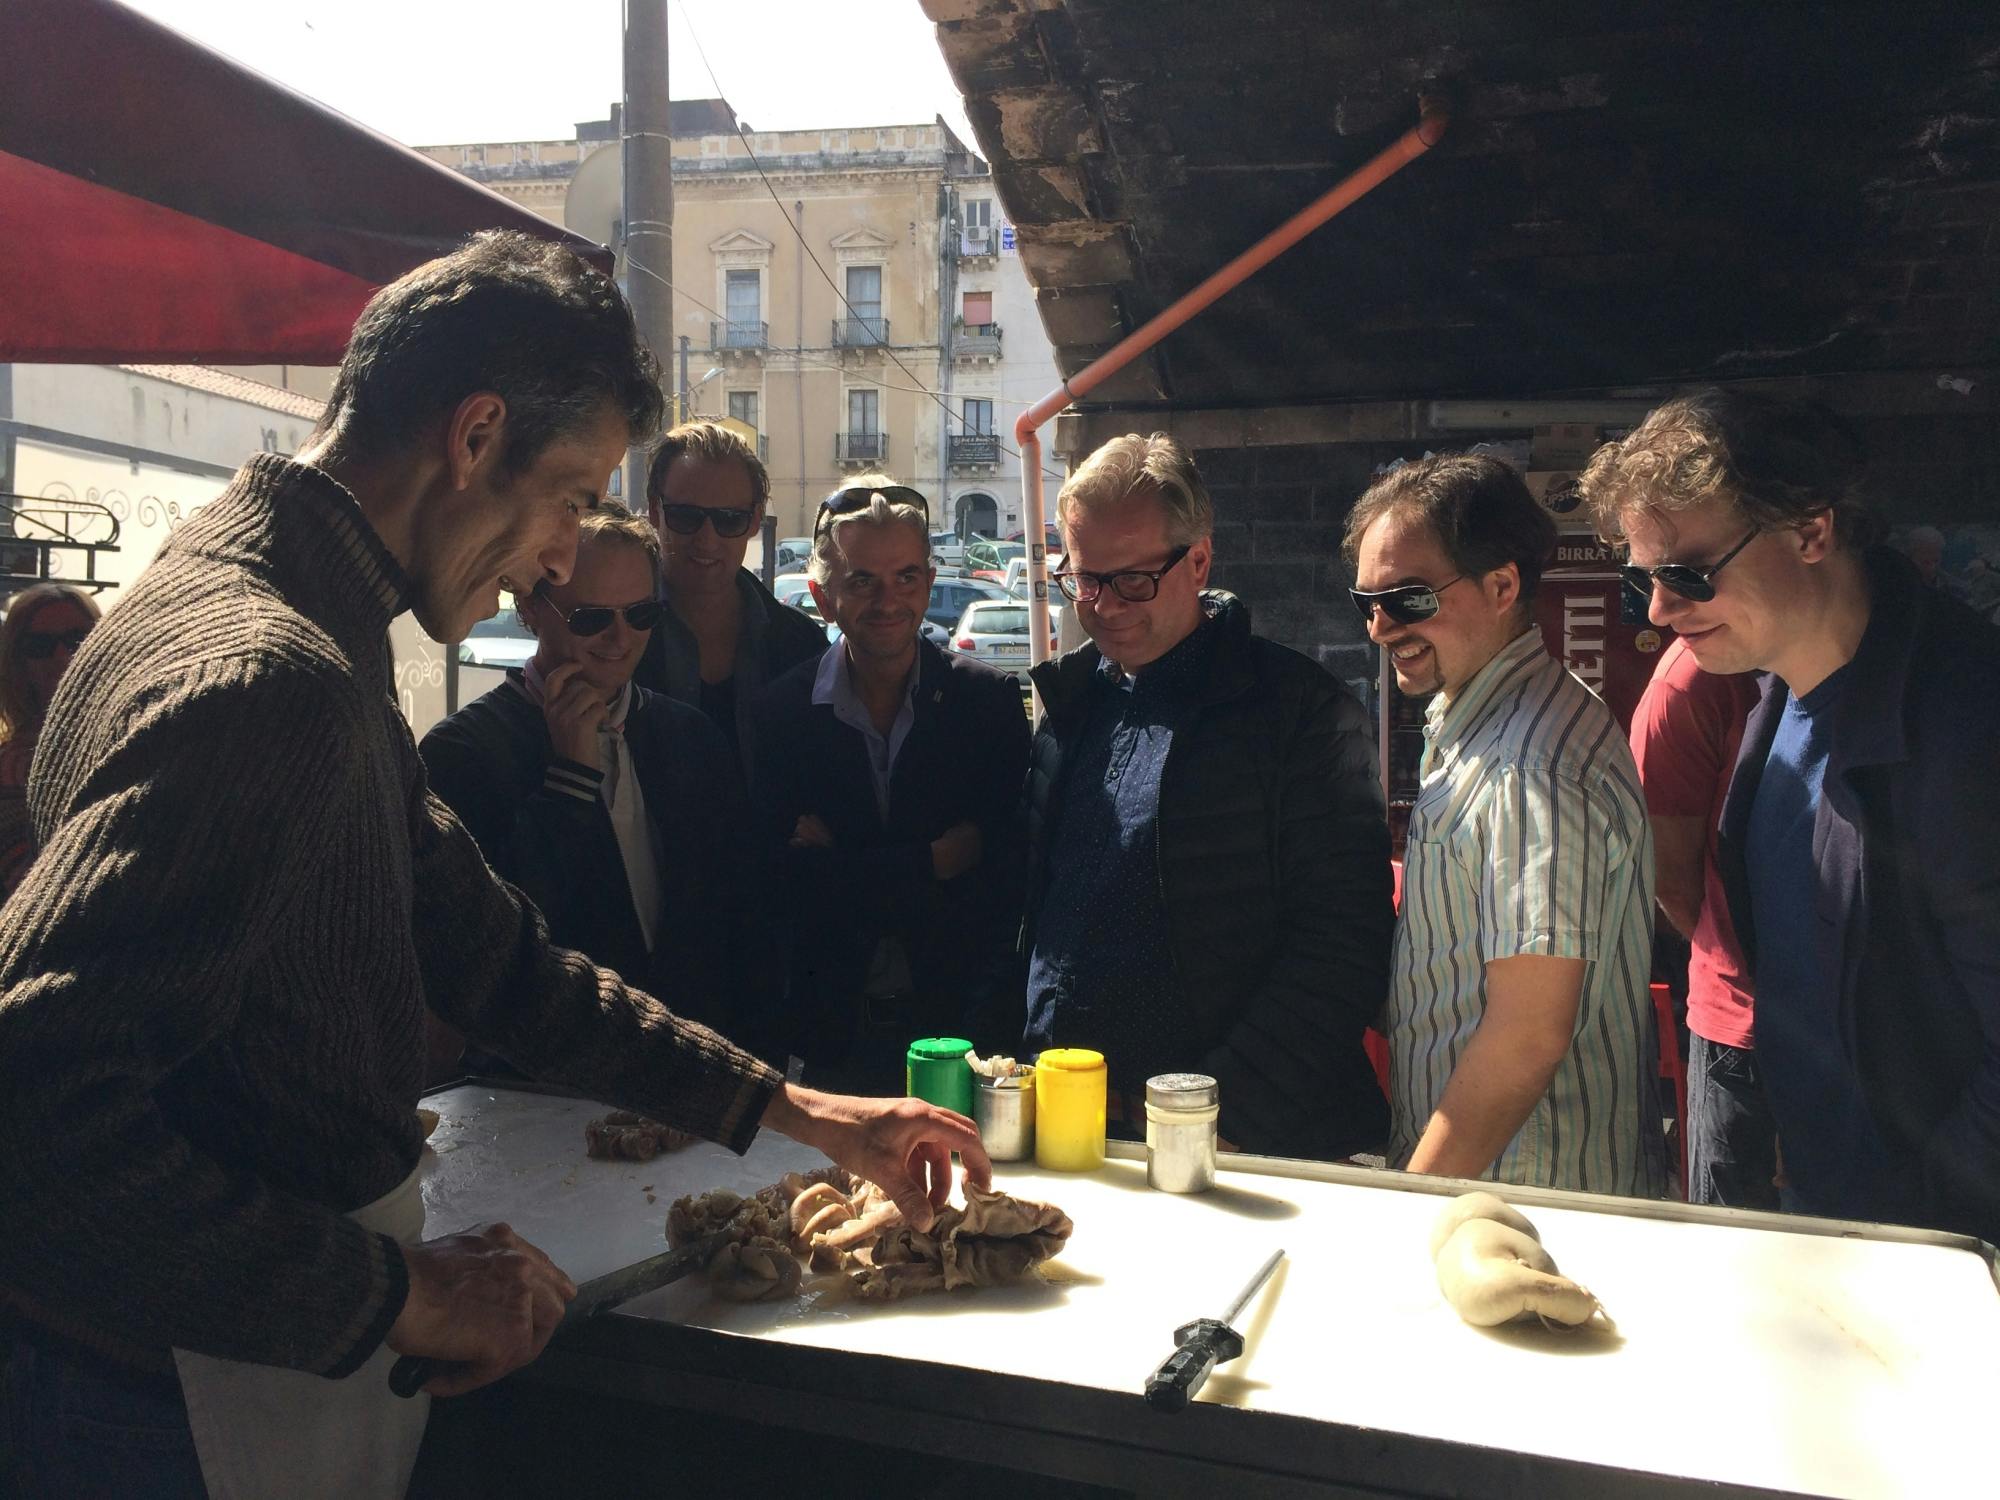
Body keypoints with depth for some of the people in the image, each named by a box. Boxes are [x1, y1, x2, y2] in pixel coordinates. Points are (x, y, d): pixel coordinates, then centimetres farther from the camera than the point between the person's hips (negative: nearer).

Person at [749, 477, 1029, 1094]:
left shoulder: (990, 699, -2)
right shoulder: (782, 712, -3)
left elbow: (1008, 876, -8)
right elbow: (786, 885, -12)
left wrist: (846, 875, -13)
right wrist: (935, 860, -15)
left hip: (963, 1024, 0)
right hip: (829, 1036, 0)